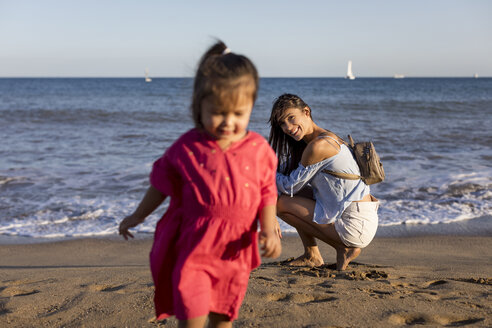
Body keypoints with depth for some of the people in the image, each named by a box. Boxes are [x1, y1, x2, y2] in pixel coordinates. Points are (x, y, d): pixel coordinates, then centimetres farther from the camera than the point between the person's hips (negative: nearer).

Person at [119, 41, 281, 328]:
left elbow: (267, 193, 2)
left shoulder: (258, 149, -4)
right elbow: (162, 185, 7)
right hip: (192, 249, -2)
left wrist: (269, 229, -13)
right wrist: (138, 217, 16)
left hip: (235, 252, 2)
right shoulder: (187, 148, -7)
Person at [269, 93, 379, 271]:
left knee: (280, 202, -4)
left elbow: (290, 186, -6)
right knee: (297, 194, 19)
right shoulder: (329, 137, 13)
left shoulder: (319, 145, -17)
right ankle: (311, 256, 20)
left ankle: (343, 248, 1)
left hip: (355, 227, -10)